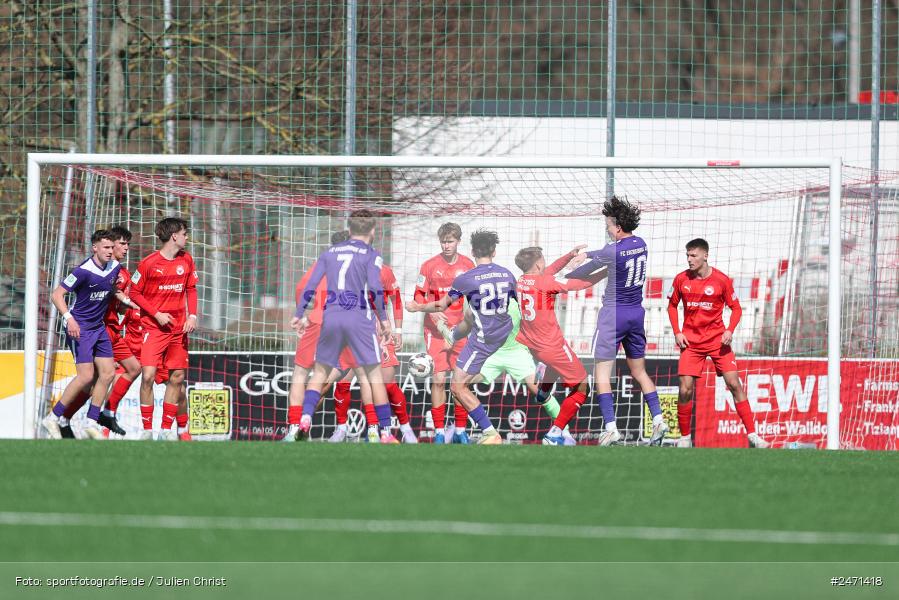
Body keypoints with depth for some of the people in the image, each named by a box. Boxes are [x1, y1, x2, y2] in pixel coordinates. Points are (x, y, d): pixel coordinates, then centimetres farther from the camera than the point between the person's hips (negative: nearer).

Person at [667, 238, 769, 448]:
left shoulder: (722, 280, -7)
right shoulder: (681, 279, -1)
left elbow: (736, 308, 2)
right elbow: (672, 306, 12)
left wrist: (730, 330, -14)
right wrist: (677, 332, 0)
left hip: (717, 340, -1)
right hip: (691, 341, 1)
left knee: (734, 384, -8)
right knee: (685, 390, -8)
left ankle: (752, 435, -5)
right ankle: (685, 437, 9)